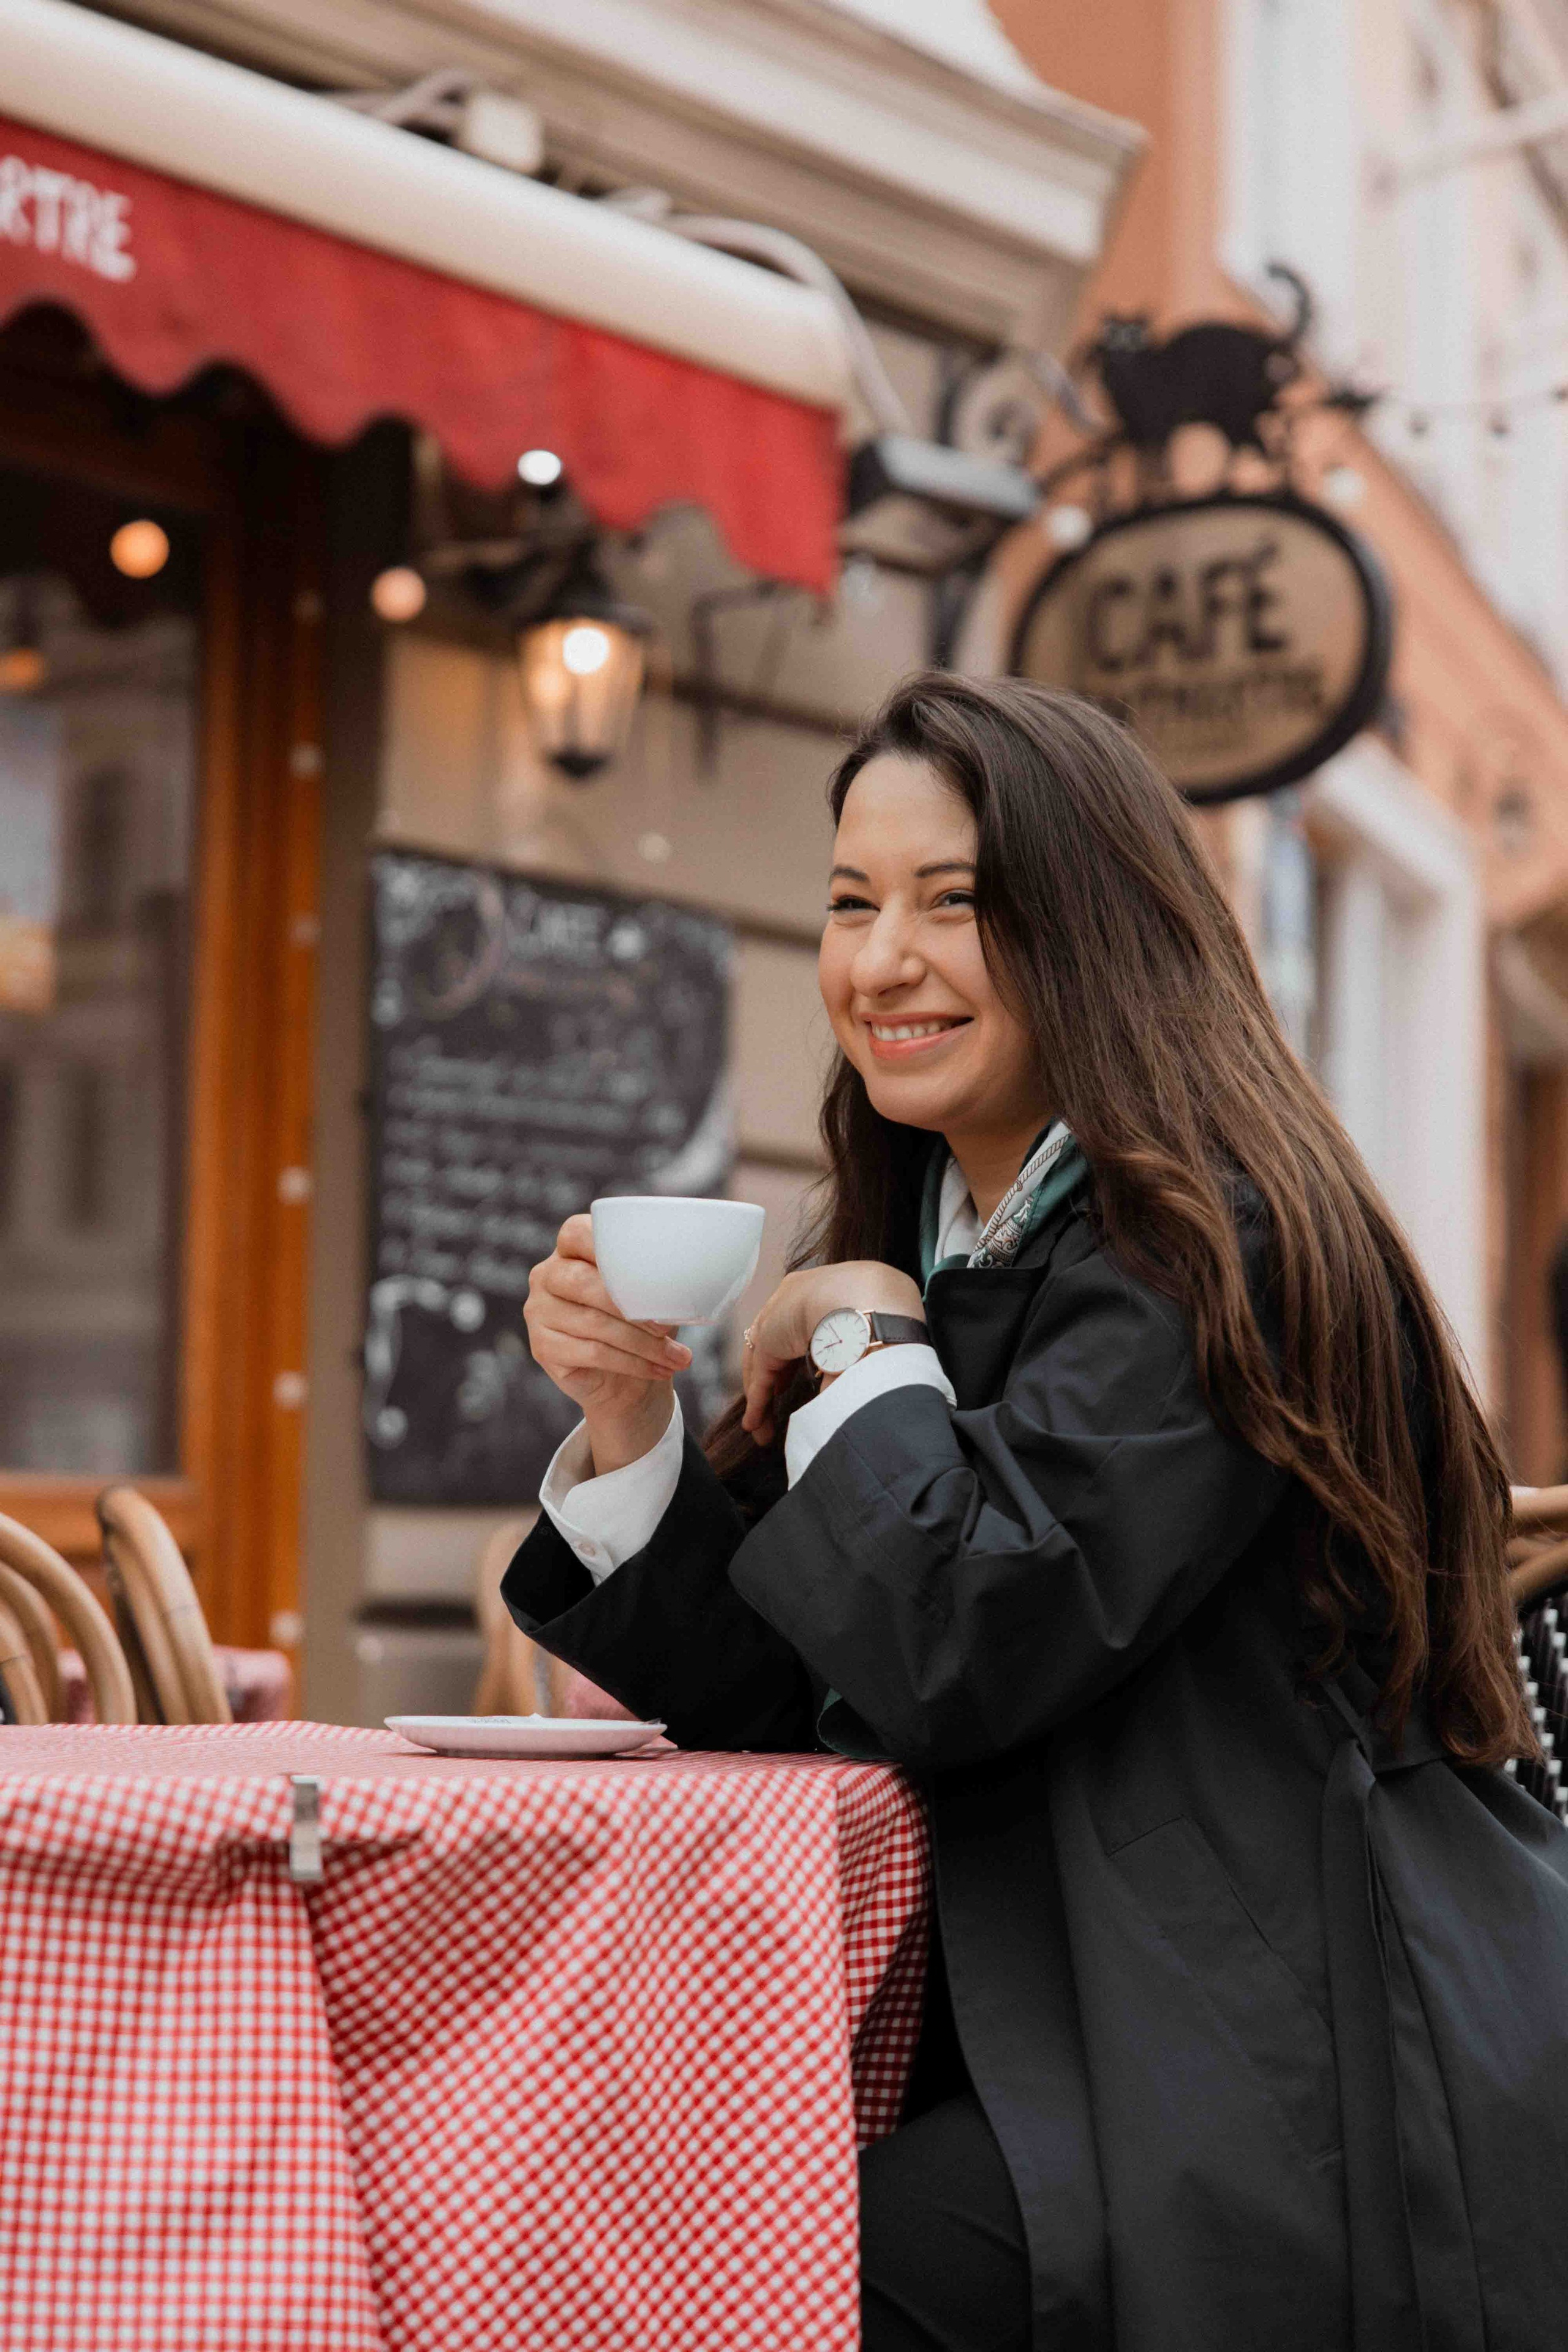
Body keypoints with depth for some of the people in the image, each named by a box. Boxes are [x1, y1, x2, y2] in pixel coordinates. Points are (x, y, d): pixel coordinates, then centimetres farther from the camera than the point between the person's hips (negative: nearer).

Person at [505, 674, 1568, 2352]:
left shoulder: (1207, 1252, -15)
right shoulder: (929, 1251, 11)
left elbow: (965, 1659, -24)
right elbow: (766, 1703, 10)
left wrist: (866, 1345, -10)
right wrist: (626, 1420, -5)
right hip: (1058, 2036, 8)